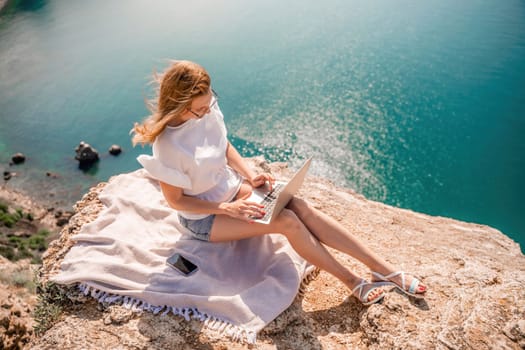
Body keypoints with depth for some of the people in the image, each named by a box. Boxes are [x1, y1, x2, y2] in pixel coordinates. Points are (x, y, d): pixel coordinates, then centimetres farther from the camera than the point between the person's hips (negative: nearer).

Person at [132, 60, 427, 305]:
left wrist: (250, 176, -8)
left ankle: (385, 270, -9)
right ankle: (353, 283, -6)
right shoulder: (167, 147, -29)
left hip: (231, 187, 5)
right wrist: (228, 209, -22)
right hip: (203, 216, -5)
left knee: (301, 207, -15)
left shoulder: (207, 108, -12)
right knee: (288, 221, -23)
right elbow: (175, 200, -17)